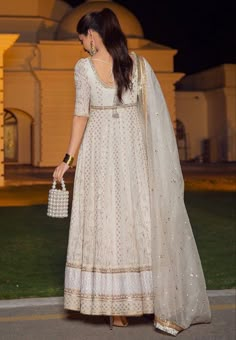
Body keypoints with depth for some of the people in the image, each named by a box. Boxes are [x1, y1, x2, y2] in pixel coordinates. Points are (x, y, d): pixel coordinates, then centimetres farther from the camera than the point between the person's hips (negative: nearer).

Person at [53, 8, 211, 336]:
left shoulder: (84, 67, -5)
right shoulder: (140, 63, 2)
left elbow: (82, 115, -7)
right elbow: (155, 114, 2)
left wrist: (68, 158, -2)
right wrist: (158, 159, 11)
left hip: (100, 153, -2)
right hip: (134, 150, 2)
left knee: (106, 223, 4)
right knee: (144, 224, 6)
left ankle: (116, 309, 7)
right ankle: (164, 307, 8)